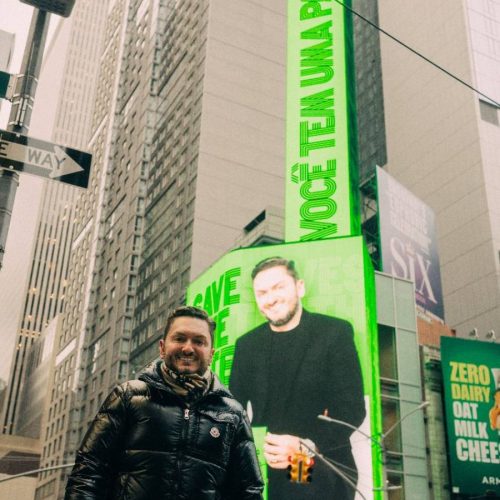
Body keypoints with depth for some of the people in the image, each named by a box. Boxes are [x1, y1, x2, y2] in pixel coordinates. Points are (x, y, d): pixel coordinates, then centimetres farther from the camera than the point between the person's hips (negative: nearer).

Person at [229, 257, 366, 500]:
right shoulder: (246, 344, 10)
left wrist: (306, 447, -25)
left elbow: (351, 409, -10)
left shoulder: (335, 332, -3)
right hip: (261, 473, 3)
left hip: (320, 474, -3)